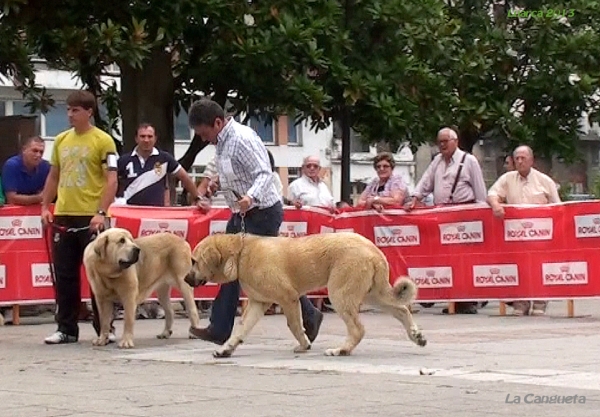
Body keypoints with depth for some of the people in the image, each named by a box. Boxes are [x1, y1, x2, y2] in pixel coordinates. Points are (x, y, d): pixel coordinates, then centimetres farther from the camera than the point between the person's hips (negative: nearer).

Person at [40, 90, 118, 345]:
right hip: (63, 216, 6)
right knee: (64, 275, 8)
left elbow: (111, 180, -10)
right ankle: (66, 329, 15)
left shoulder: (103, 141, -5)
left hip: (91, 217, -5)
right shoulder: (61, 140, 12)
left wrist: (101, 212, -19)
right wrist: (45, 207, 9)